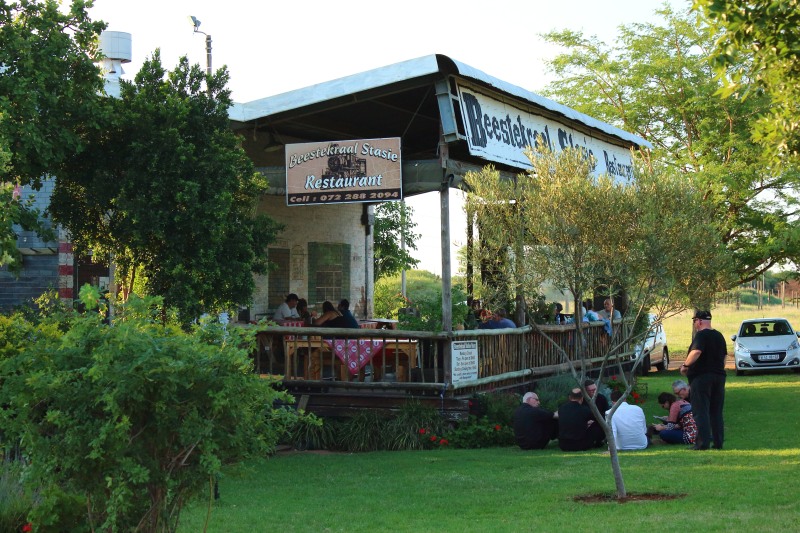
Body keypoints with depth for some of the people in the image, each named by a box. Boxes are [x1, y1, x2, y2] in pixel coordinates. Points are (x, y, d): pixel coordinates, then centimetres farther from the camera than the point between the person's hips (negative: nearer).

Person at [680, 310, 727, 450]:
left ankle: (703, 443, -10)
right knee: (716, 411, 12)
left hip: (701, 377, -8)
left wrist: (685, 365, -15)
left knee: (701, 411, -6)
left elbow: (696, 352, -26)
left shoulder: (701, 335, -12)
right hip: (719, 375, 8)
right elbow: (724, 357, 21)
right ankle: (718, 442, 12)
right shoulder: (719, 336, 15)